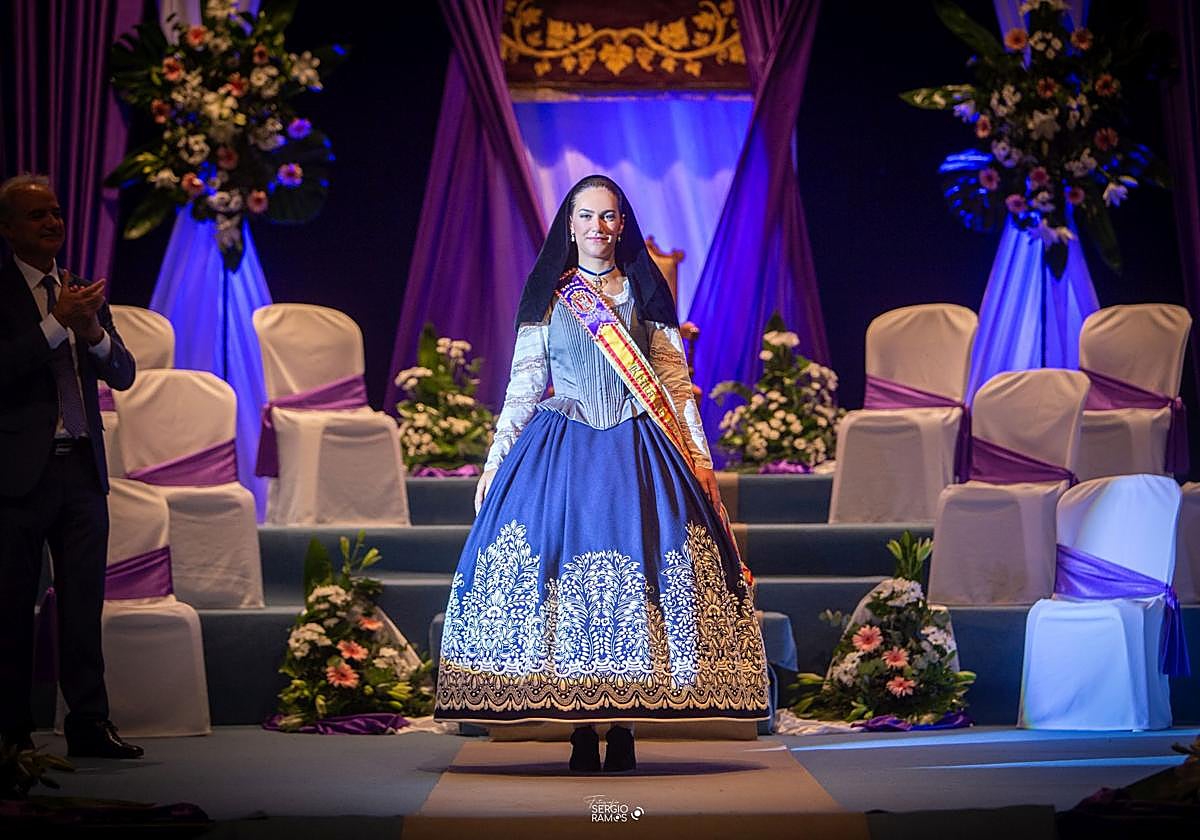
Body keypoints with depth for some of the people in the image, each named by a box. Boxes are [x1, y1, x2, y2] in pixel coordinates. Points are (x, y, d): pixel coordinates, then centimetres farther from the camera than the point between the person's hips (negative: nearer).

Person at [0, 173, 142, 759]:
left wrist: (94, 331, -9)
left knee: (85, 602, 4)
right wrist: (57, 324, -19)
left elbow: (123, 375, 9)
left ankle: (89, 724, 7)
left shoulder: (83, 292, 14)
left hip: (82, 468, 5)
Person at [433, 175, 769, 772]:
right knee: (562, 580, -7)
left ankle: (623, 728, -2)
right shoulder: (547, 297, 9)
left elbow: (676, 384, 9)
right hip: (561, 452, 0)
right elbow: (522, 388, 10)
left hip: (637, 454, 0)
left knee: (638, 582, -6)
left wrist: (700, 456, 2)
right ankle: (582, 732, -3)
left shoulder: (645, 293, 10)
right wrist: (494, 461, 5)